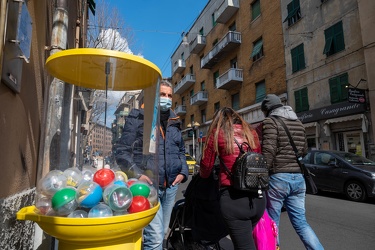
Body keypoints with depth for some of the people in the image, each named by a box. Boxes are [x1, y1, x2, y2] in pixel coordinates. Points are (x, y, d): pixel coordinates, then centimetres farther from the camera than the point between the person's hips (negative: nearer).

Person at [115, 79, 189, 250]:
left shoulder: (174, 122, 13)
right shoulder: (137, 118, -4)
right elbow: (122, 152, -6)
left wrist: (183, 172, 5)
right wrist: (137, 174, -19)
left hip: (170, 186, 6)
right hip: (148, 185, -6)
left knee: (161, 234, 19)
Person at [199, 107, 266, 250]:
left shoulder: (217, 132, 2)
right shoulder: (252, 133, 13)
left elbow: (206, 167, 6)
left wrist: (202, 174, 29)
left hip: (233, 197, -5)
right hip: (258, 197, 6)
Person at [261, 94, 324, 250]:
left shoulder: (270, 122, -7)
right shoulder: (298, 123, 14)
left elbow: (268, 152, -17)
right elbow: (304, 151, 21)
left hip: (278, 177, -7)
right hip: (298, 178, 7)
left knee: (272, 222, 8)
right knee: (300, 222, 14)